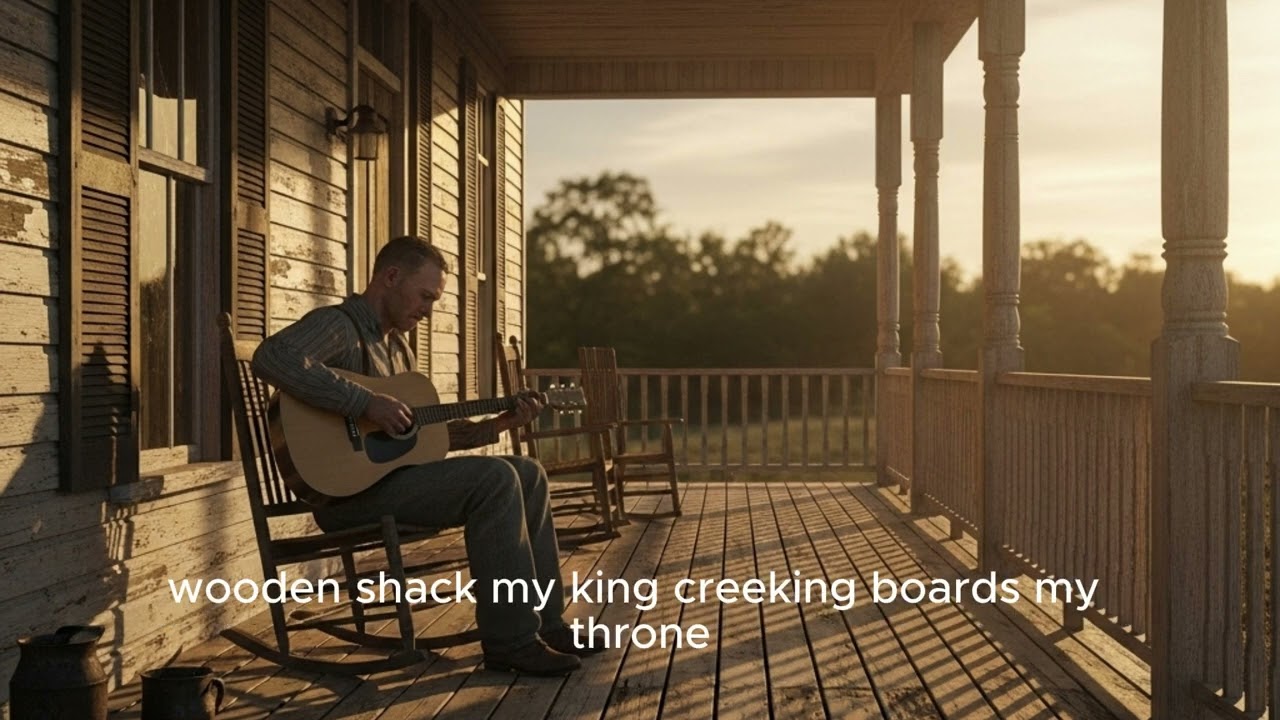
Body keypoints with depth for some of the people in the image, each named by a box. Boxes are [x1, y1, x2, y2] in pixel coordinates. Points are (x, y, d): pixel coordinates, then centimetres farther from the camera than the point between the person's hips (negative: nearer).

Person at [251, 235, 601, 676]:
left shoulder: (397, 346, 21)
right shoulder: (337, 324, -9)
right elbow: (272, 358, -31)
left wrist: (499, 424, 8)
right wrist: (367, 403, -30)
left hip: (393, 471, 10)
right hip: (347, 489, -10)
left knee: (528, 475, 4)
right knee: (494, 479, -24)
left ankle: (545, 623, 7)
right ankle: (510, 642, -19)